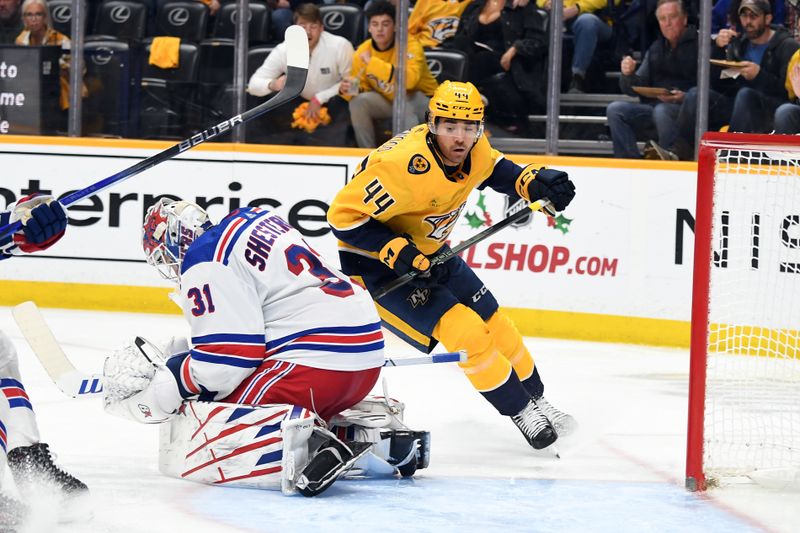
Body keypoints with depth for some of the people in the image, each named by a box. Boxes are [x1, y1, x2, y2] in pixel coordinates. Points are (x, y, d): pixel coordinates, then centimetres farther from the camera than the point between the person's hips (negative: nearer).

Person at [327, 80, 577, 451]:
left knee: (491, 321, 11)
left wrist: (533, 182, -4)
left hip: (426, 251, 8)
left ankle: (536, 399, 29)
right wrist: (400, 254, -33)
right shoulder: (407, 167, -35)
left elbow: (493, 169, 14)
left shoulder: (473, 150, -11)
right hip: (375, 264, -8)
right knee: (463, 330, -16)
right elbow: (344, 215, -31)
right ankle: (521, 411, -2)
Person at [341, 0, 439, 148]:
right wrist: (349, 88, -25)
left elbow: (410, 79, -41)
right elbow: (360, 86, 1)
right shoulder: (362, 51, -8)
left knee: (403, 102, -36)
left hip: (421, 100, -5)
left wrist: (372, 62, -39)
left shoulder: (410, 45, -24)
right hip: (388, 100, 5)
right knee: (358, 102, -18)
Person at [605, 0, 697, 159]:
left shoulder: (697, 46, -2)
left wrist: (686, 97, -26)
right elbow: (635, 88, 17)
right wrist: (628, 75, -4)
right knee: (615, 109, -14)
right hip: (653, 105, 7)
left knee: (661, 111, -37)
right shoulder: (655, 49, 19)